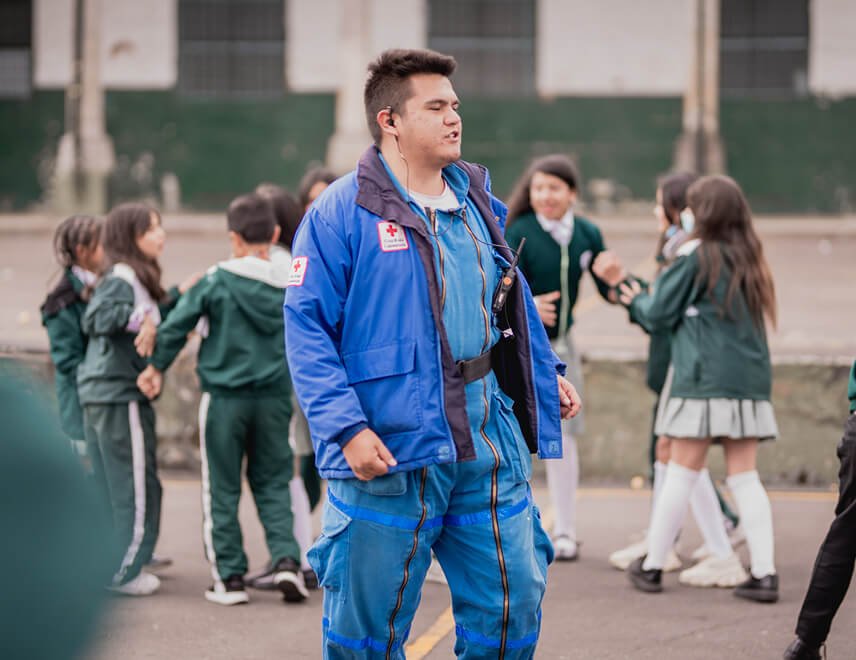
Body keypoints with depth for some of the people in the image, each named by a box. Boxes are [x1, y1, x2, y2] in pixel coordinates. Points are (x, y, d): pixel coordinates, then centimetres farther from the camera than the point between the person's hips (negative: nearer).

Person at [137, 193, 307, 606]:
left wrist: (157, 366, 9)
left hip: (223, 397, -2)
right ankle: (286, 560, -4)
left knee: (222, 490, 7)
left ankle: (230, 579, 7)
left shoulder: (217, 282, -8)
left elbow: (176, 325, -5)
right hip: (273, 397, 2)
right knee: (272, 483, 13)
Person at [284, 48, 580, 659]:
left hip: (489, 443, 6)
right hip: (390, 449, -6)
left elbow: (515, 302, 25)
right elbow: (306, 327, -13)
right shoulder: (343, 212, -9)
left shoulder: (479, 203, 12)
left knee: (515, 601, 9)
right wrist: (346, 427, -20)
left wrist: (547, 374, 17)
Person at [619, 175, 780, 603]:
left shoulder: (696, 256, -6)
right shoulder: (748, 259, 12)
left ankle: (652, 566, 9)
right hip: (750, 378, 5)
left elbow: (659, 314, -2)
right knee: (744, 476, 5)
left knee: (681, 473, 0)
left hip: (702, 379, -5)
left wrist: (635, 300, 20)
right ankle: (764, 572, -2)